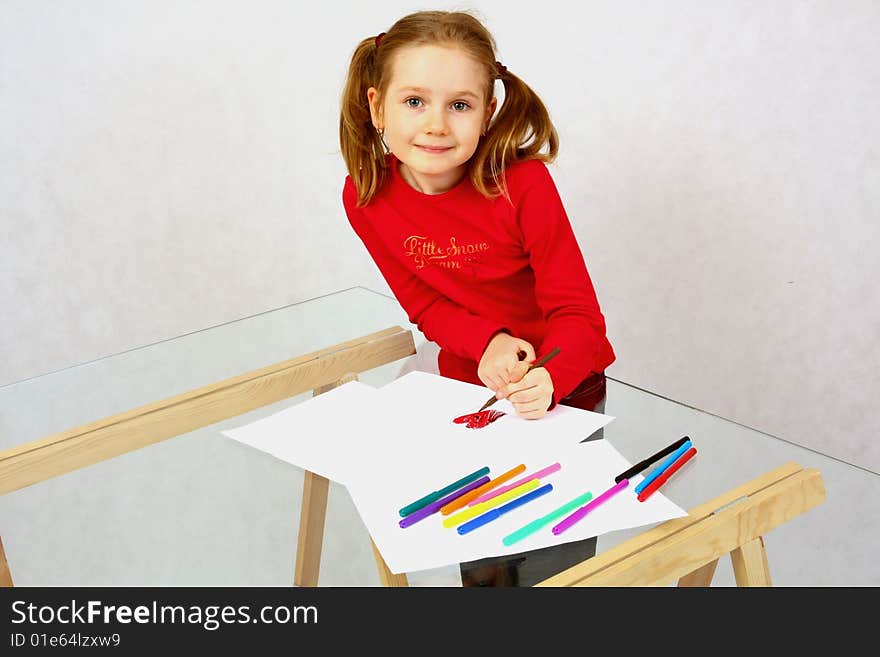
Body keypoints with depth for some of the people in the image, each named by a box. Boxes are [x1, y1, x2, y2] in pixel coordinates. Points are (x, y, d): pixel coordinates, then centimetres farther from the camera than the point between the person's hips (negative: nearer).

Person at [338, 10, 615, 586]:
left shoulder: (523, 184, -27)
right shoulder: (366, 198, -16)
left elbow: (578, 314, -24)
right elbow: (424, 303, -5)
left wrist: (547, 380, -45)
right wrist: (487, 343, -25)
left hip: (560, 389, -3)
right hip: (466, 385, 4)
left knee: (550, 566, 3)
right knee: (478, 565, 19)